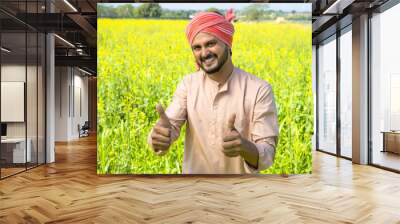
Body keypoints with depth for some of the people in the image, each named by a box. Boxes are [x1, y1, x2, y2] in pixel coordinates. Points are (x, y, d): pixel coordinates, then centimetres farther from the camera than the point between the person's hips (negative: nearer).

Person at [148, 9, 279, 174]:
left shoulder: (260, 90, -18)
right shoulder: (188, 84, -8)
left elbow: (266, 155, -19)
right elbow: (171, 126, -16)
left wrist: (244, 147, -39)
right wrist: (159, 135, -38)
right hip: (193, 172, 3)